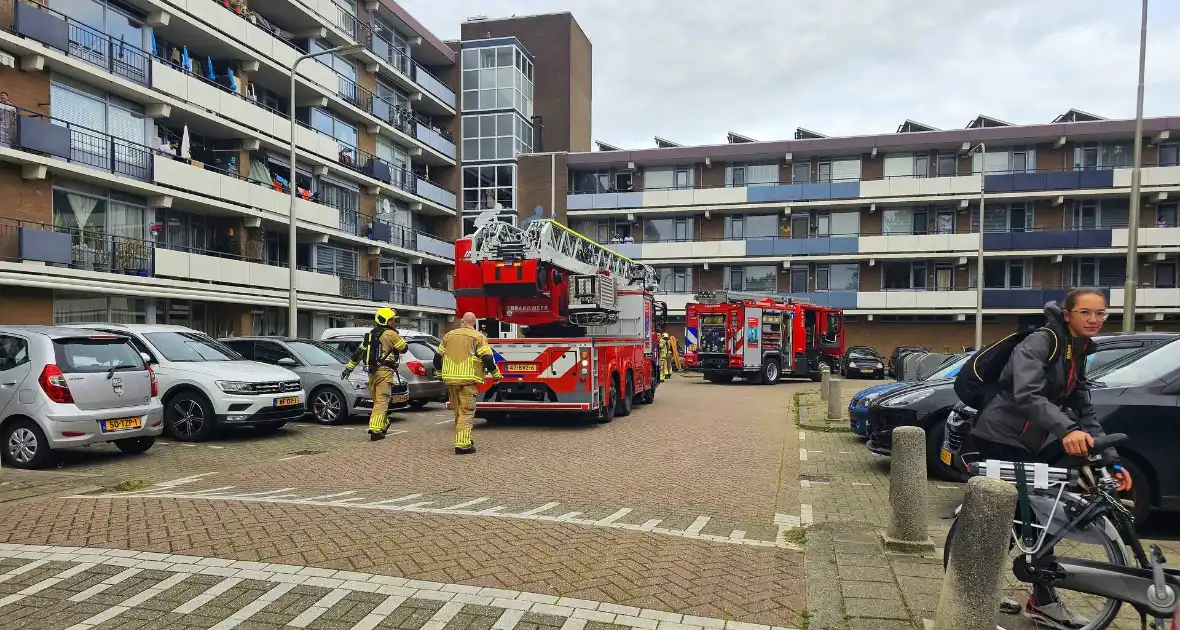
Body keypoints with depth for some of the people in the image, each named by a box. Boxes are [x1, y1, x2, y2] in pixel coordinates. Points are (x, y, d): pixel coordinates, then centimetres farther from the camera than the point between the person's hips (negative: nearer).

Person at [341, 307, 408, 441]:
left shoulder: (371, 334, 17)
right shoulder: (391, 334, -7)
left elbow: (358, 352, 17)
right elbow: (403, 348, 1)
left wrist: (348, 368, 19)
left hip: (372, 371, 8)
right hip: (385, 371, -8)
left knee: (377, 401, 19)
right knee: (381, 401, -9)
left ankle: (383, 425, 31)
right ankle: (375, 430, -17)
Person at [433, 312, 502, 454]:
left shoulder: (448, 336, 13)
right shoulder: (478, 337, -3)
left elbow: (438, 357, 17)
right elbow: (487, 358, -9)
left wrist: (440, 373, 33)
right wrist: (496, 374, 5)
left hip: (450, 379, 5)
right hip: (468, 380, -5)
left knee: (458, 411, 18)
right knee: (466, 412, -3)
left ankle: (463, 439, 29)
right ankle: (463, 445, -9)